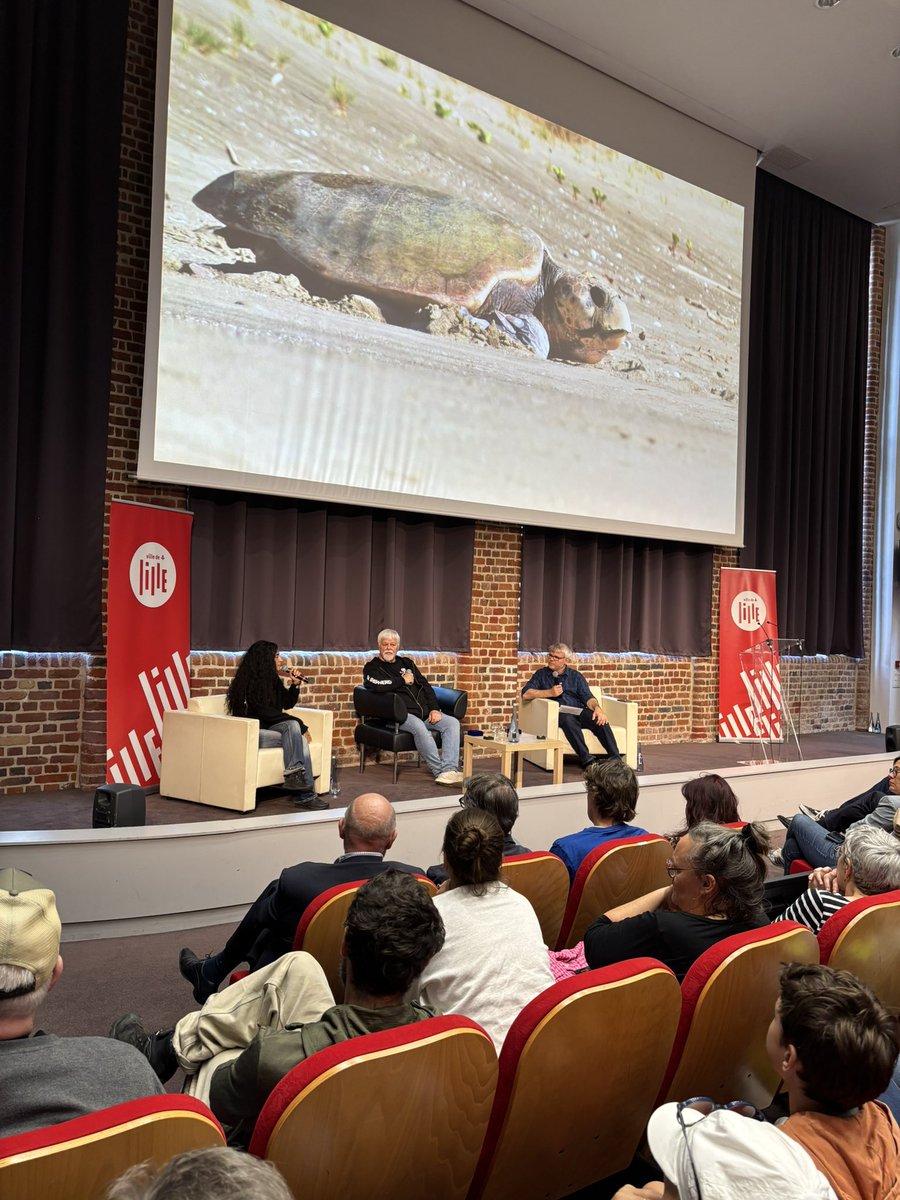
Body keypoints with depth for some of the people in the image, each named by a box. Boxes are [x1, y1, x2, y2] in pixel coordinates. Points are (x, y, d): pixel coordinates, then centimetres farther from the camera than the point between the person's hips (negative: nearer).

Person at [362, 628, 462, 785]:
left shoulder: (407, 663, 25)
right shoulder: (372, 667, 9)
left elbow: (425, 686, 21)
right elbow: (376, 685, -14)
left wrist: (434, 709, 4)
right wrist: (403, 680, -2)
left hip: (426, 712, 6)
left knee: (452, 723, -16)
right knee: (419, 727, -37)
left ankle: (449, 770, -29)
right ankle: (439, 770, -33)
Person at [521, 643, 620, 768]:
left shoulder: (576, 676, 20)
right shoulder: (541, 674, 18)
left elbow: (588, 697, 6)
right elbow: (525, 694, 4)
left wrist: (597, 708, -16)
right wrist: (549, 693, -6)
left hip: (579, 711, 2)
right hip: (557, 714, -2)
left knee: (600, 720, -28)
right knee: (568, 718, -37)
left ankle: (616, 759, -38)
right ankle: (585, 759, -46)